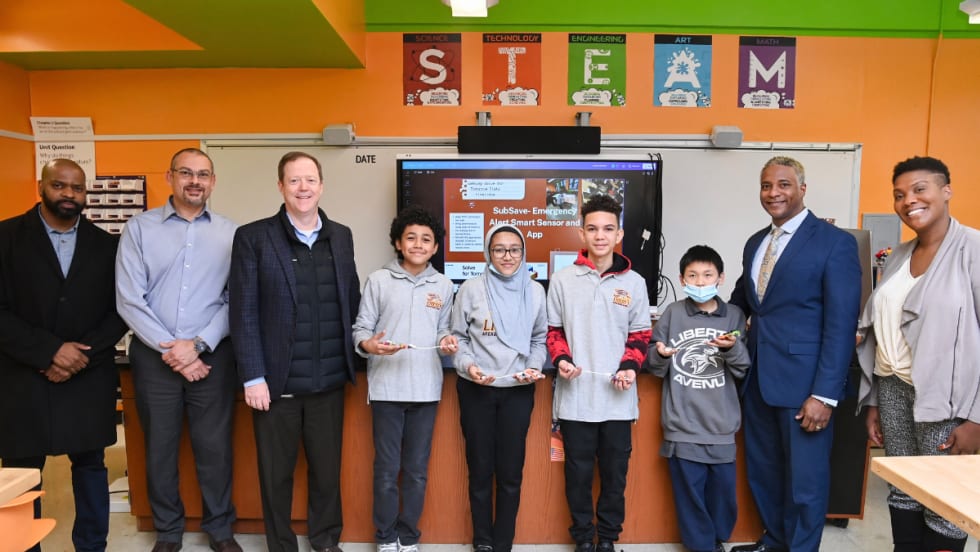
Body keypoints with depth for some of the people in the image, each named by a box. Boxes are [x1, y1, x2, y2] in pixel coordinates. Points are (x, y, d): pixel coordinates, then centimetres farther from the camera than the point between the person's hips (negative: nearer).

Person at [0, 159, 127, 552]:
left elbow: (120, 311, 3)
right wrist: (50, 352, -16)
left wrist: (80, 356, -9)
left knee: (90, 465, 10)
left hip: (89, 379, 2)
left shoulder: (105, 244, 6)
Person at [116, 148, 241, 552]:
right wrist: (169, 350, -10)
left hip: (212, 356, 0)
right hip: (154, 357, 1)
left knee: (215, 448, 7)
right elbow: (129, 299, -5)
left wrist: (198, 344, -12)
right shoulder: (139, 228, 1)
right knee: (159, 448, 12)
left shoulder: (230, 233, 2)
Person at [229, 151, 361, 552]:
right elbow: (244, 312, -6)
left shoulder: (341, 236, 8)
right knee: (276, 472, 12)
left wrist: (354, 359, 6)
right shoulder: (253, 237, -3)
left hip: (329, 380, 3)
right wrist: (253, 377, -10)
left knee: (327, 467, 15)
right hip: (277, 380, -3)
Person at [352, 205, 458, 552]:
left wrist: (448, 341, -8)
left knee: (417, 469, 11)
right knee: (387, 468, 6)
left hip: (426, 389, 2)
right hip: (386, 388, -2)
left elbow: (442, 330, 14)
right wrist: (369, 345, -21)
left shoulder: (444, 286, 8)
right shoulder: (378, 280, 0)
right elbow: (361, 328, 0)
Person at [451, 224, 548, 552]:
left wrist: (534, 367, -7)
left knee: (511, 472, 8)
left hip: (518, 391, 1)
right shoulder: (471, 289, -3)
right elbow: (458, 337, 0)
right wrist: (467, 365, -16)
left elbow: (540, 339, 9)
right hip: (476, 390, -1)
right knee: (480, 469, 10)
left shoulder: (535, 291, 3)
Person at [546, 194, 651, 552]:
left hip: (618, 398, 1)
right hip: (575, 397, -1)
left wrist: (630, 366, -9)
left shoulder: (634, 282, 4)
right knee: (578, 473, 8)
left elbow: (640, 334, 8)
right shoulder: (563, 280, 1)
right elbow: (553, 330, 7)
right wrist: (561, 359, -11)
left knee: (615, 473, 11)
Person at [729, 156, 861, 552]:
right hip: (758, 378, 6)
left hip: (803, 382, -6)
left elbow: (841, 325, -13)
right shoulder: (756, 243, 12)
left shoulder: (835, 242, -8)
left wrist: (825, 394, -17)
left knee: (804, 478, 8)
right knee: (762, 469, 18)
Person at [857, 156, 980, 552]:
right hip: (893, 390, 6)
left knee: (943, 509, 4)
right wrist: (872, 401, 13)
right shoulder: (898, 255, 11)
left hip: (946, 400, -6)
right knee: (901, 495, 14)